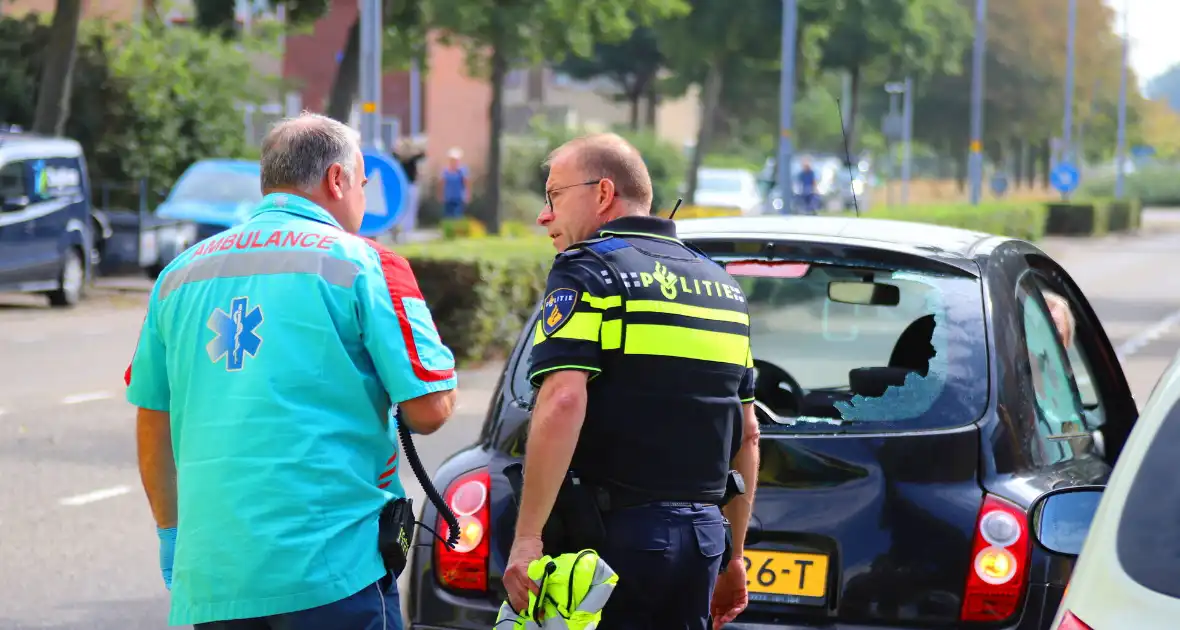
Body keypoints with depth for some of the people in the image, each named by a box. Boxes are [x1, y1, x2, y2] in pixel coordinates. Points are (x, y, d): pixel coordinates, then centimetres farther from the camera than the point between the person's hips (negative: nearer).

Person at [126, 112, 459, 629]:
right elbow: (429, 410, -7)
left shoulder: (180, 274, 13)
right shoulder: (363, 264, -2)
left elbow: (152, 420, 19)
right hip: (330, 567, -5)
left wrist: (171, 530, 30)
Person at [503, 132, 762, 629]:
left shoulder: (588, 271, -6)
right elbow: (748, 433, 21)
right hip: (702, 533, 7)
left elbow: (562, 403, -21)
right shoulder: (721, 285, 18)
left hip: (617, 533, -7)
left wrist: (526, 538, -21)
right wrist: (733, 555, 26)